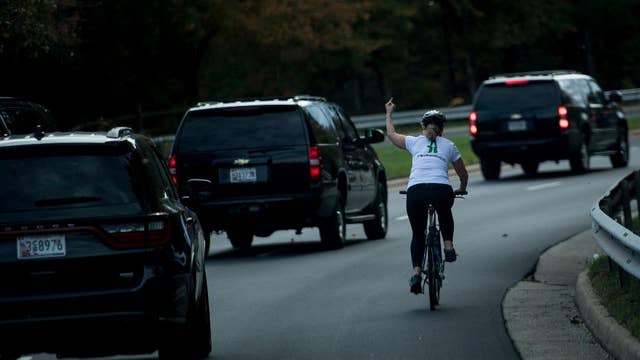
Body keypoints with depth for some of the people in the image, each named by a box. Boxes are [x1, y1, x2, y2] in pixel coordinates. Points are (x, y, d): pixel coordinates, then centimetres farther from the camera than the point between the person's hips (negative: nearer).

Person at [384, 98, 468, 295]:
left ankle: (416, 273, 1)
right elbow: (463, 174, 30)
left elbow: (391, 134, 38)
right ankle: (448, 246, 22)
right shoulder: (449, 146, 20)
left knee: (418, 234, 17)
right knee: (445, 214, 37)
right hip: (442, 190, 0)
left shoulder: (415, 142, 20)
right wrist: (461, 189, 50)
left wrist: (388, 113, 54)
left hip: (415, 191, 0)